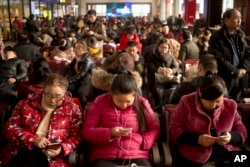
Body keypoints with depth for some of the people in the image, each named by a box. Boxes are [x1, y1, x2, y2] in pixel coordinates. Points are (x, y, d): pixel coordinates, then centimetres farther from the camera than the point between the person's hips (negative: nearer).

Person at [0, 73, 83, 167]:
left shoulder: (72, 109, 7)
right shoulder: (26, 104, 11)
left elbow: (76, 136, 3)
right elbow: (10, 128, 5)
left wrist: (61, 149, -17)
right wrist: (33, 139, -10)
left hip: (52, 159, -1)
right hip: (22, 152, 2)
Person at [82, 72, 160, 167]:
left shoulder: (142, 104, 7)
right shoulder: (100, 103, 4)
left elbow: (154, 129, 13)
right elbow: (86, 131, 2)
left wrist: (143, 142, -6)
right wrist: (110, 133, -12)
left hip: (135, 157, 1)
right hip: (104, 158, -1)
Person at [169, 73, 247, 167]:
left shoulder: (230, 106, 9)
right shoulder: (187, 102, 0)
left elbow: (242, 132, 15)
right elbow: (173, 130, -2)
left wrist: (231, 137, -9)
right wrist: (197, 139, -16)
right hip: (193, 157, -3)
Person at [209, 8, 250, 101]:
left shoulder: (240, 35, 10)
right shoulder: (216, 38, -11)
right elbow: (219, 60, -19)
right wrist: (235, 71, -16)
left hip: (239, 79, 6)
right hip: (223, 80, -6)